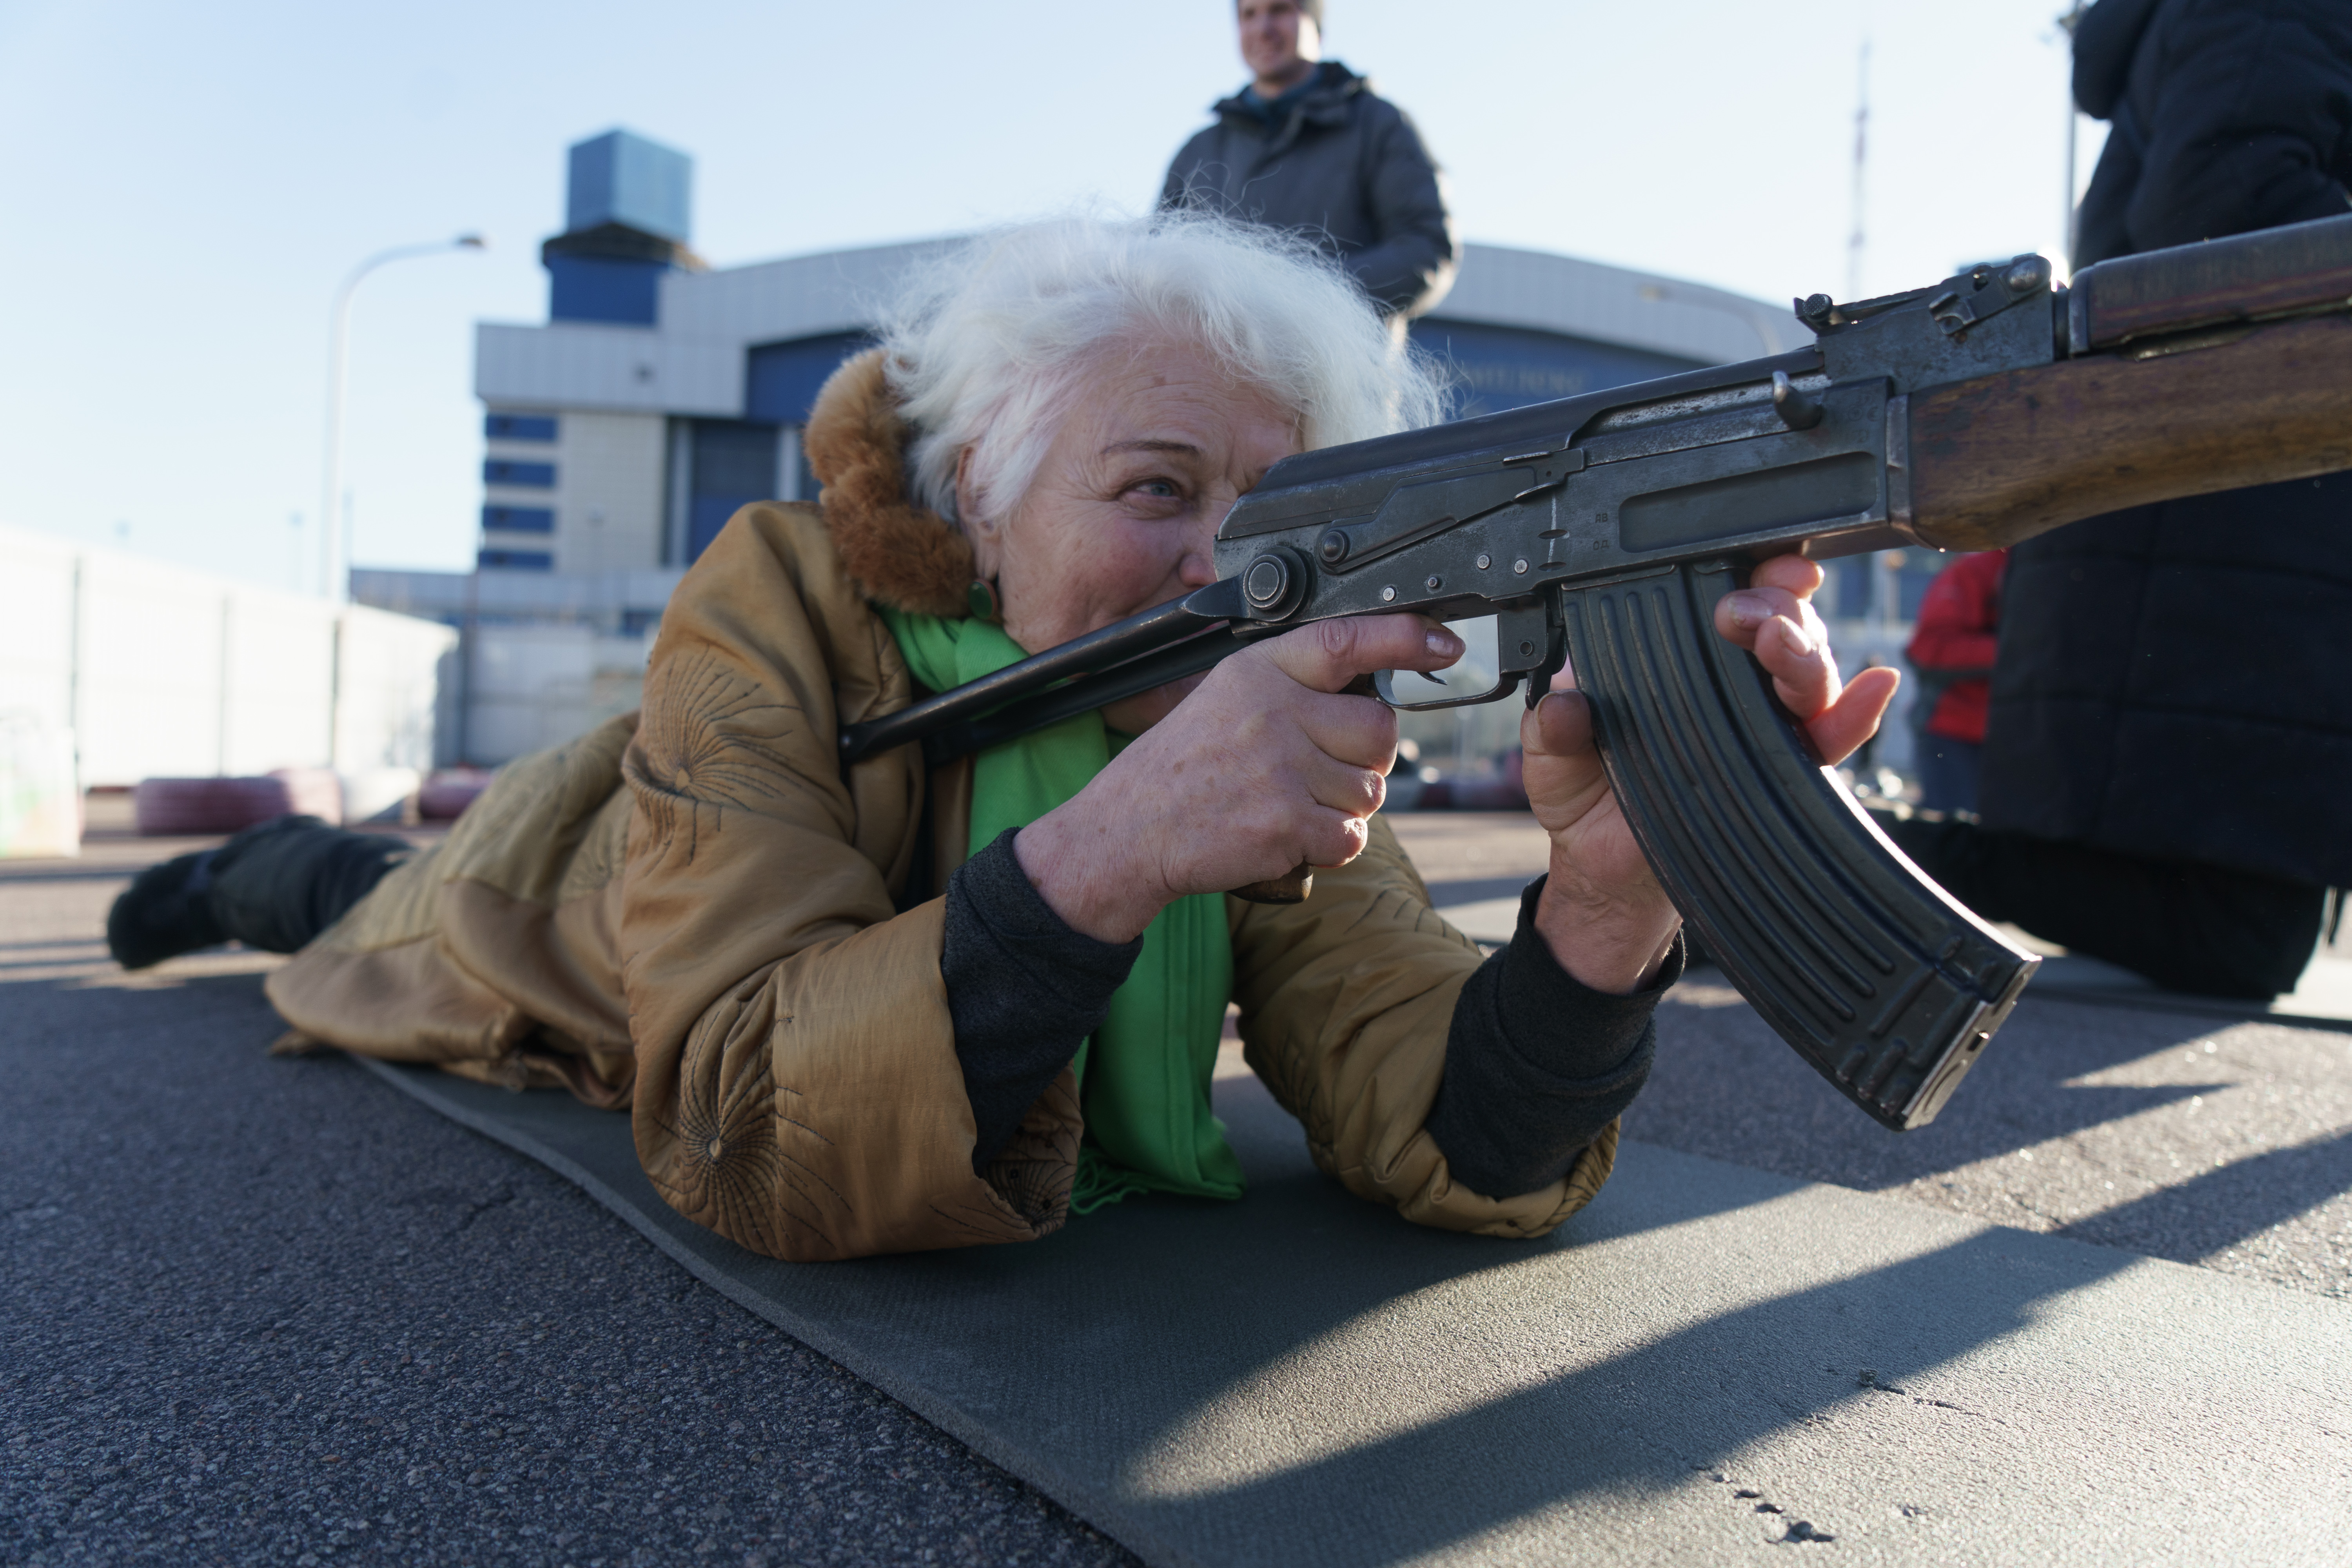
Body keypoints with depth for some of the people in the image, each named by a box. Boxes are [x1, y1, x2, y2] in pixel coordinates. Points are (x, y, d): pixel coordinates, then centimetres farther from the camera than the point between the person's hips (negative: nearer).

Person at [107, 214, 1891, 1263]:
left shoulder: (1286, 727, -31)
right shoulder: (783, 611, -40)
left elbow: (1460, 1148, -39)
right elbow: (736, 1139, -47)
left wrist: (1610, 898, -59)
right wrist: (1106, 849, -61)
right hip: (573, 907, -2)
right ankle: (273, 872, 60)